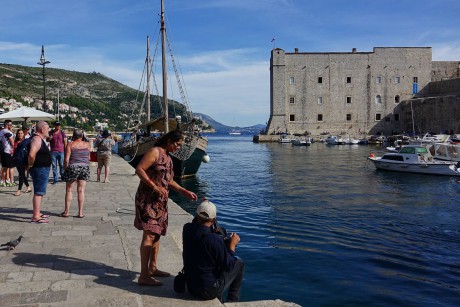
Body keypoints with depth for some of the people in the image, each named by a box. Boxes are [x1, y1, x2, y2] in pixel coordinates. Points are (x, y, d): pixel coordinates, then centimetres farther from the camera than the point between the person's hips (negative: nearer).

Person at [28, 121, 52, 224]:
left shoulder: (41, 139, 15)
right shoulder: (37, 139, -18)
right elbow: (31, 154, -31)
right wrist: (30, 165, -17)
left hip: (43, 169, 11)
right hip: (39, 169, -11)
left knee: (40, 192, 17)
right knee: (39, 192, -8)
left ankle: (37, 213, 26)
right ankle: (35, 217, -6)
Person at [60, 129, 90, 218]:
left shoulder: (70, 145, -5)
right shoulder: (87, 144, 4)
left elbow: (66, 159, -9)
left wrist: (65, 168, 2)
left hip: (72, 167, -2)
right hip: (85, 167, 3)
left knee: (69, 190, 8)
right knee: (81, 190, 5)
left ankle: (66, 211, 11)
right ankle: (80, 212, 5)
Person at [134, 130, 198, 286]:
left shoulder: (167, 157, 18)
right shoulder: (155, 152, -10)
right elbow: (139, 169, -18)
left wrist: (185, 192, 18)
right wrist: (155, 187, -23)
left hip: (160, 200, 10)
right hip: (148, 198, -10)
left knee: (156, 234, 15)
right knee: (149, 234, -14)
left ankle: (152, 268, 27)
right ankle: (144, 276, -13)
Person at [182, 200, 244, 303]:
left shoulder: (187, 229, -10)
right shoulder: (215, 239, -27)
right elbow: (228, 266, -15)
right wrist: (232, 244, -2)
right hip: (209, 291, -6)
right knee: (239, 263, 11)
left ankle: (219, 301, 41)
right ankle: (232, 300, 25)